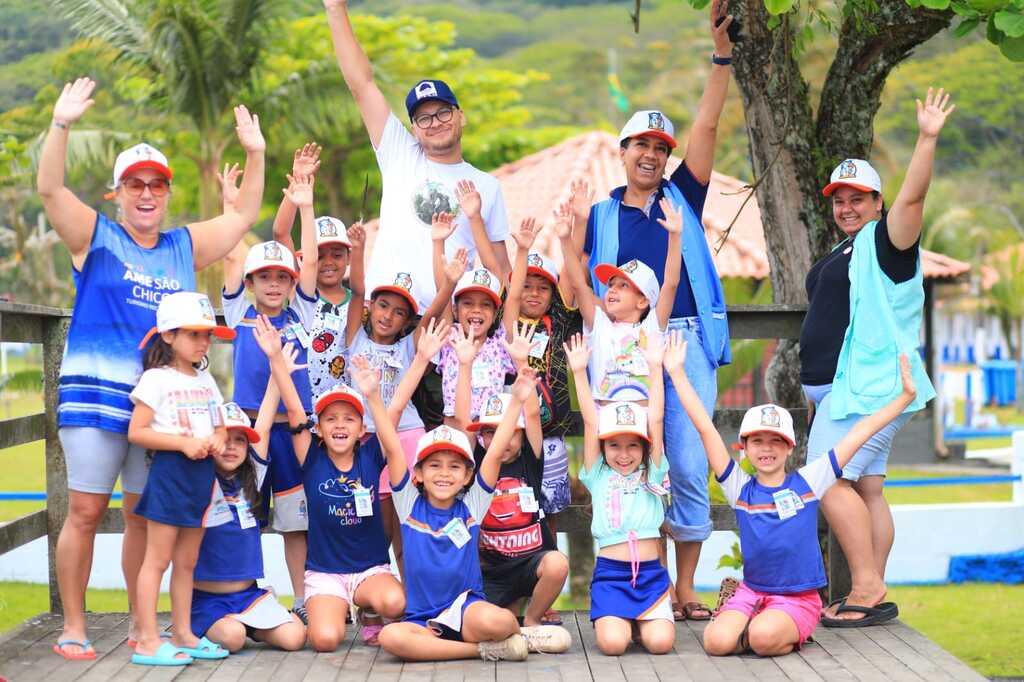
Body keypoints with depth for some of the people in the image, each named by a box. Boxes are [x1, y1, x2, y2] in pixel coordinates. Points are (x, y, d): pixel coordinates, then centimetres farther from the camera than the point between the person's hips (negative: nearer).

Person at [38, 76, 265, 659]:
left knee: (144, 515, 9)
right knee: (86, 511, -5)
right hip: (95, 391, -4)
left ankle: (141, 623, 17)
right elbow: (50, 188, -10)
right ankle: (74, 627, 1)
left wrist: (255, 154, 10)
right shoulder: (96, 236, 3)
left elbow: (244, 216, 21)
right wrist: (62, 124, -23)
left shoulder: (186, 247, 15)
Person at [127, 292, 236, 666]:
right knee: (158, 558, -6)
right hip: (170, 471, -7)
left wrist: (217, 440, -3)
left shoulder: (206, 380, 15)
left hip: (202, 474, 7)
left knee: (187, 561, 12)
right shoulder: (156, 379, -7)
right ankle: (148, 641, -6)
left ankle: (183, 634, 19)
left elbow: (220, 425, 21)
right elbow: (136, 432, -12)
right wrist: (184, 443, -18)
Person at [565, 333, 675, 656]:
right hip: (610, 572, -1)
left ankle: (640, 621, 17)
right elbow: (590, 422, 2)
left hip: (651, 572, 1)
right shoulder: (598, 476, 8)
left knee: (660, 642, -18)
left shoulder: (651, 474, 9)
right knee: (612, 643, -20)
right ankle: (616, 619, 15)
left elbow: (655, 420, 3)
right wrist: (579, 372, -3)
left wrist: (655, 367, -3)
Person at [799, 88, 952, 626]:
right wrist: (817, 383, 27)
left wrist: (928, 139, -35)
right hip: (843, 388, 10)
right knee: (866, 488, 7)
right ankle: (872, 596, 9)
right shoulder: (842, 255, 21)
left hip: (869, 388, -10)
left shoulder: (884, 242, -6)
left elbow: (912, 198, -24)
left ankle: (867, 587, -13)